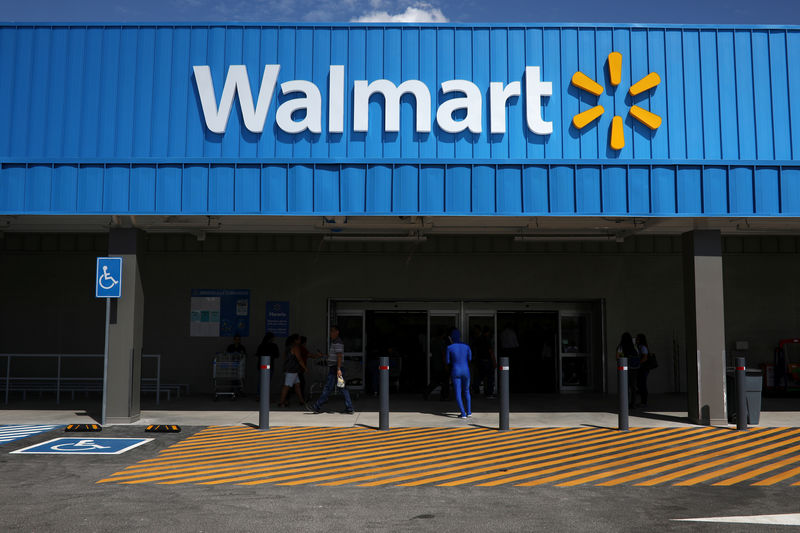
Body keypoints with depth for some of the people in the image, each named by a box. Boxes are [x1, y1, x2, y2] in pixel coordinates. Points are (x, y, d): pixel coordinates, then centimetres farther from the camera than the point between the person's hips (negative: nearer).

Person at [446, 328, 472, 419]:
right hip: (466, 371, 3)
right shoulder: (466, 346, -2)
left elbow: (447, 361, -2)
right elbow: (470, 358, 11)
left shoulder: (449, 348, -10)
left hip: (455, 371, -3)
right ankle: (469, 412, 21)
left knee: (458, 393, 4)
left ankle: (463, 414, -2)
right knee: (466, 391, 21)